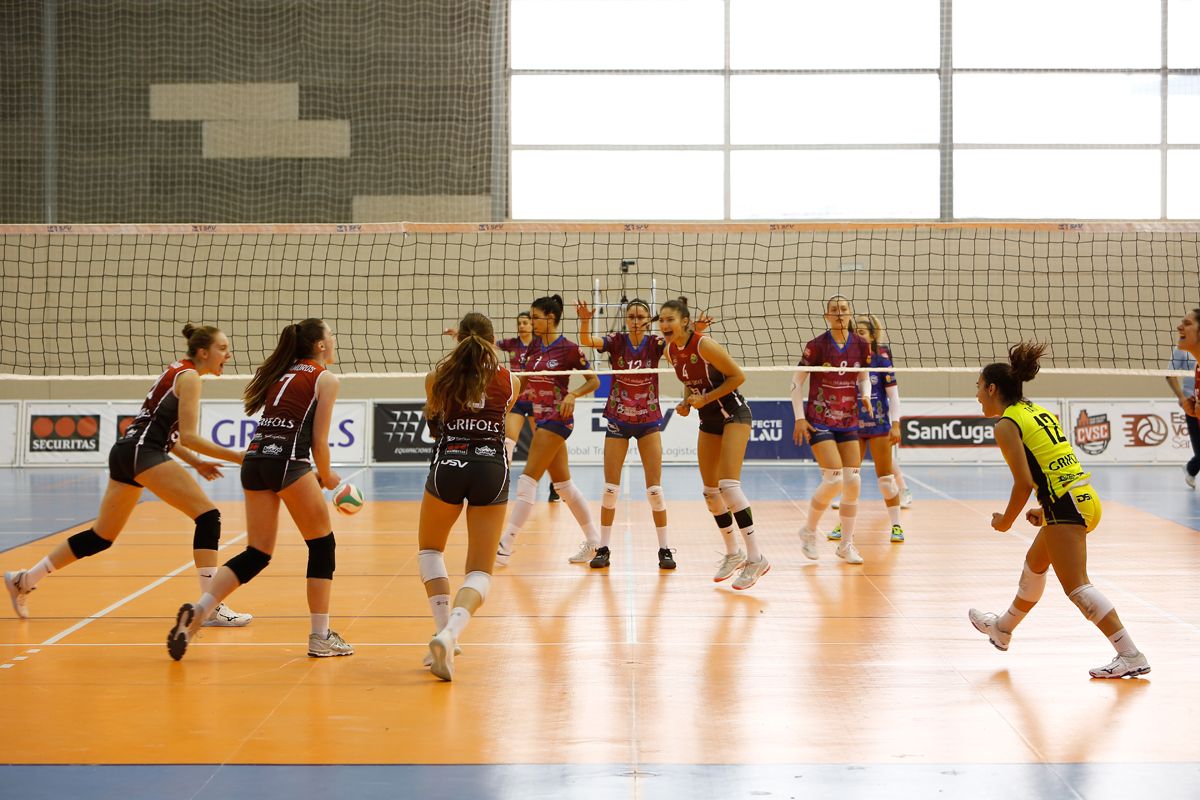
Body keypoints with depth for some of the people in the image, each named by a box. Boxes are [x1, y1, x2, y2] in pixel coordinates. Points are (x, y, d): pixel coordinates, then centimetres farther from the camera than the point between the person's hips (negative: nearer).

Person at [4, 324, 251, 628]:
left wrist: (195, 463, 15)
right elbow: (188, 436, -15)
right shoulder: (188, 377, -8)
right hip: (142, 452, -10)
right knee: (208, 515, -13)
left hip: (126, 451, 10)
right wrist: (234, 456, -16)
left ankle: (24, 580, 25)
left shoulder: (177, 370, 20)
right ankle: (212, 608, -19)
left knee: (102, 536, 17)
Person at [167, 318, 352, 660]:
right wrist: (326, 477, 18)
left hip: (254, 459, 7)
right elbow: (319, 442, 0)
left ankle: (195, 612, -8)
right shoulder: (325, 379, 5)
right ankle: (320, 638, 10)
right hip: (287, 460, -7)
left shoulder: (283, 373, 25)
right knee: (322, 545, 9)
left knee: (256, 555, 10)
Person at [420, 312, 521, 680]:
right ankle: (451, 632, -23)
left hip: (449, 466, 0)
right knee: (481, 570, 5)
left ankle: (443, 629, 12)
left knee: (430, 548, 26)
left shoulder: (437, 377, 4)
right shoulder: (510, 381, 5)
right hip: (493, 470, 0)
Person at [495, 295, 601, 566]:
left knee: (528, 480, -12)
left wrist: (572, 395, -21)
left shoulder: (568, 348, -11)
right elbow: (522, 382, 16)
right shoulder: (534, 346, 10)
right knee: (563, 483, 11)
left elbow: (594, 381, -6)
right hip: (542, 419, 8)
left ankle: (505, 547, -13)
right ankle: (594, 541, 19)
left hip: (558, 419, -8)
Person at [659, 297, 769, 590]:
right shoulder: (671, 351, 1)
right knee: (711, 491, 8)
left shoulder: (704, 345, -22)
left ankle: (756, 557, -16)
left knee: (729, 484, -20)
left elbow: (738, 376, -18)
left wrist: (706, 398, -20)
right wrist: (686, 403, -2)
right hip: (709, 420, 8)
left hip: (733, 415, -8)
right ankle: (733, 553, 24)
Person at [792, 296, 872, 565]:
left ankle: (846, 545, 13)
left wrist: (866, 396, -8)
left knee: (853, 482, -2)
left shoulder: (861, 346, 0)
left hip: (848, 422, 4)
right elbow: (797, 382, -5)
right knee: (834, 479, -16)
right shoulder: (817, 345, -11)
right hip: (819, 421, -4)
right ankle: (809, 531, 8)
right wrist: (799, 418, -11)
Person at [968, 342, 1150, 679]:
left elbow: (1024, 482, -15)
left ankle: (1131, 656, -14)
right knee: (1034, 563, 26)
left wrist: (1006, 521, -1)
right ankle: (1002, 630, 45)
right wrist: (1045, 511, 22)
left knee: (1077, 586, -9)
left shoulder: (1006, 425, -8)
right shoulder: (1041, 412, 18)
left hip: (1065, 504, -10)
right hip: (1084, 496, 10)